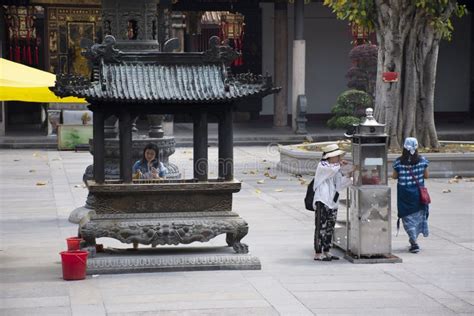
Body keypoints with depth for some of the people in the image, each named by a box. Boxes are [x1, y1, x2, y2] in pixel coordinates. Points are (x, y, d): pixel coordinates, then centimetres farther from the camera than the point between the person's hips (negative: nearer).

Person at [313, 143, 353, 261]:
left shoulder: (336, 170, 19)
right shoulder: (322, 165, -6)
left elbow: (340, 184, 14)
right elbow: (332, 169, -26)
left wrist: (349, 174, 0)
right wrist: (339, 164, -7)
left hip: (333, 202, 9)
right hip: (322, 202, -9)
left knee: (330, 228, 12)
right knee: (321, 227, -8)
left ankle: (326, 252, 20)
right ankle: (318, 253, -6)